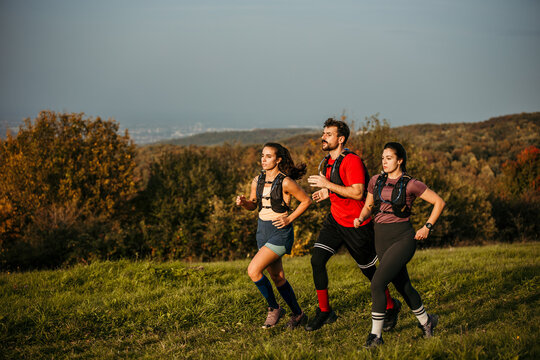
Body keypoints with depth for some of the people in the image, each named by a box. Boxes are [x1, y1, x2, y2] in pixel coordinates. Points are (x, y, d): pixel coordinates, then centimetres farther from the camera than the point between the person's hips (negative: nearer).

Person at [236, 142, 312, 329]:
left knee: (253, 270, -18)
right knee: (278, 278, 13)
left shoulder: (285, 182, -14)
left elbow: (306, 201, -4)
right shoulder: (257, 181, 4)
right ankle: (298, 315, 28)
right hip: (263, 231, 7)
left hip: (280, 232, -7)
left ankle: (274, 309, 1)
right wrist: (243, 202, -4)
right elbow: (253, 205, 17)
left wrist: (289, 218, -10)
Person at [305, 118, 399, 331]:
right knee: (317, 260, -9)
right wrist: (328, 194, 7)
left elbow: (357, 192, -28)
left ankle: (390, 307, 31)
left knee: (369, 270, 7)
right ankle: (324, 312, 2)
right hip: (335, 219, 7)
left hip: (357, 224, -7)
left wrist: (328, 185, -25)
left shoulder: (352, 161, -19)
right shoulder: (328, 162, 9)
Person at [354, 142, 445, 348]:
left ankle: (376, 335, -7)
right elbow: (368, 206, 19)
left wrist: (427, 227, -6)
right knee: (403, 287, 16)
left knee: (377, 283, -17)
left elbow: (439, 202, -1)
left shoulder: (410, 184, -7)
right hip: (381, 240, 6)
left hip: (403, 239, -6)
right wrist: (361, 218, -2)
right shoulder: (376, 181, 7)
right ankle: (426, 321, 39)